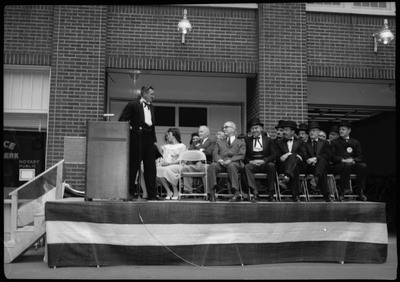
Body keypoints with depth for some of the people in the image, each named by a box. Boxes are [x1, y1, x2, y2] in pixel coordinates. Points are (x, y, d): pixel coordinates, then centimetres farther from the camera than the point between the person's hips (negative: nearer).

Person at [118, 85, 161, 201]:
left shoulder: (151, 107, 18)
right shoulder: (133, 105, -4)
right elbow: (122, 120, -7)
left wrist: (154, 139, 14)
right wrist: (130, 127, -16)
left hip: (149, 137, 7)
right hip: (137, 137, -7)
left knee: (150, 167, 5)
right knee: (133, 166, -1)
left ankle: (152, 194, 10)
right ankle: (129, 193, 8)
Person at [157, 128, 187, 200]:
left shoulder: (182, 146, 8)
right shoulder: (165, 146, 26)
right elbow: (161, 157, 17)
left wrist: (169, 163, -19)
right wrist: (161, 161, -8)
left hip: (177, 166, -4)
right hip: (165, 165, 4)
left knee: (168, 169, -38)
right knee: (158, 168, -31)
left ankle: (176, 191, -20)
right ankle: (168, 191, -24)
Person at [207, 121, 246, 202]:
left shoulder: (241, 143, 22)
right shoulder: (219, 142, 32)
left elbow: (241, 155, 5)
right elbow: (215, 154, 17)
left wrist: (230, 160, -15)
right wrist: (219, 159, -9)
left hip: (234, 163, -2)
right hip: (221, 163, 2)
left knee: (231, 166, -40)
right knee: (212, 166, -32)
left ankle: (236, 194, -41)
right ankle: (212, 193, -35)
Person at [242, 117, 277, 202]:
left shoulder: (269, 140, 15)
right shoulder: (247, 141, 17)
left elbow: (273, 155, 5)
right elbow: (245, 157, 10)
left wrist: (263, 161, -14)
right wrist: (250, 161, -12)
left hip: (265, 164, -1)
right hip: (252, 163, 1)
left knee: (272, 166, -34)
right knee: (246, 167, -33)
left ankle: (270, 192, -27)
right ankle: (255, 192, -39)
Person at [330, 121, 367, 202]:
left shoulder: (355, 142, 18)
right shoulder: (335, 142, 14)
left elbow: (360, 158, 9)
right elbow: (332, 157, 1)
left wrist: (352, 160, -14)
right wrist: (343, 160, -17)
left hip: (353, 164, 2)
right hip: (338, 166, -2)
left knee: (363, 166, -29)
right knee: (347, 165, -37)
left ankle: (360, 191, -19)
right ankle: (342, 192, -34)